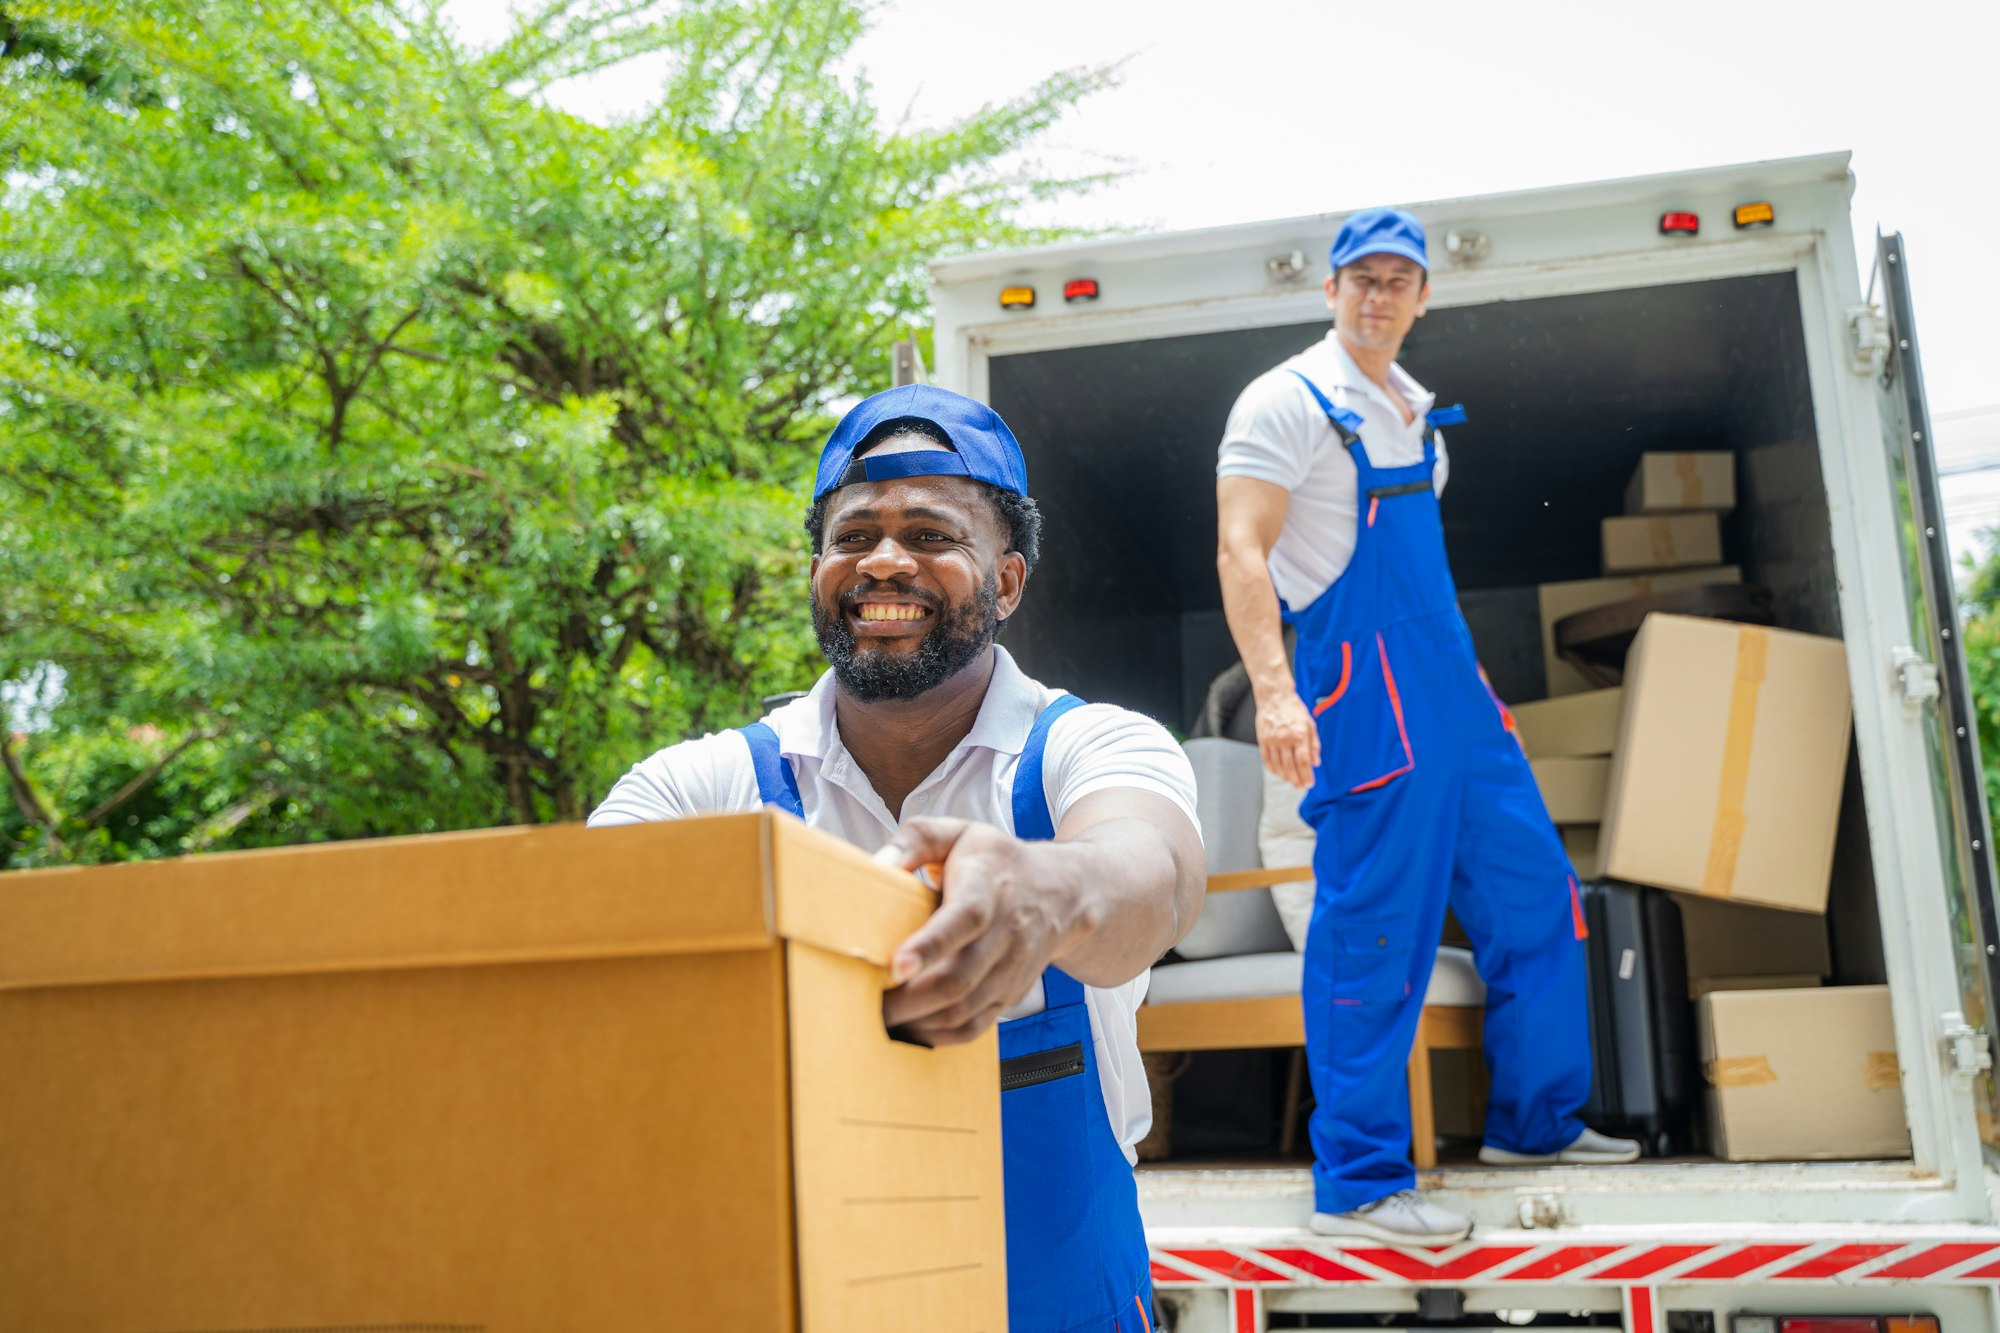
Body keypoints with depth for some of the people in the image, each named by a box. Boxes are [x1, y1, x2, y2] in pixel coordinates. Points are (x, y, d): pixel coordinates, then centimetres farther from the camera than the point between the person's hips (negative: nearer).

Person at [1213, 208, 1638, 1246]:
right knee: (1372, 931, -6)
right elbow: (1240, 550, -16)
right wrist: (1274, 691, -28)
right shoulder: (1288, 401, -6)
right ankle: (1356, 1182, 3)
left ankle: (1535, 1120, 29)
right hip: (1365, 692, -9)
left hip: (1448, 686, 9)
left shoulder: (1415, 408, 19)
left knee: (1534, 894, 14)